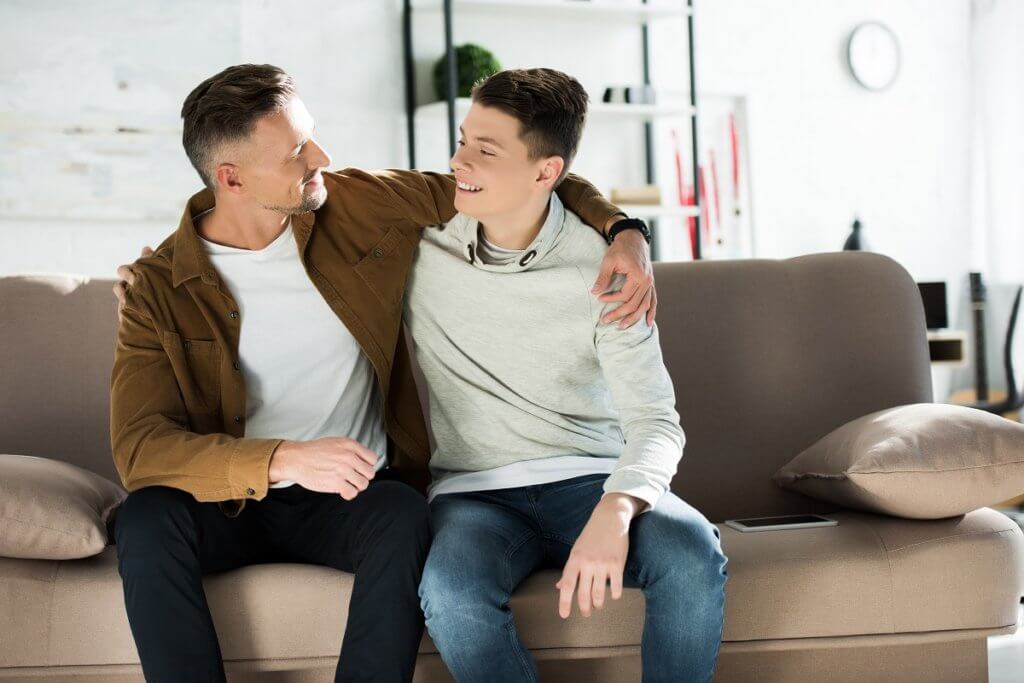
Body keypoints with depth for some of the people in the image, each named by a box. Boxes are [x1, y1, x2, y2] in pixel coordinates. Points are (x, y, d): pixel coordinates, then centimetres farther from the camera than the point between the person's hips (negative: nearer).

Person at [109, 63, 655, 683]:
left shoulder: (359, 207, -2)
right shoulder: (157, 288, -9)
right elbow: (139, 446, -20)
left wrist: (622, 230, -8)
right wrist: (283, 461, -35)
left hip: (354, 493, 1)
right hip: (231, 502, 0)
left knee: (403, 516, -34)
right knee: (147, 519, -33)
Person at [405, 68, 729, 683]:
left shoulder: (600, 270, -6)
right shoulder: (420, 237, 0)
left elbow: (656, 422, -12)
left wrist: (615, 510, -32)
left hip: (589, 478, 0)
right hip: (474, 490, 0)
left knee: (694, 555, -32)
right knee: (451, 590, -35)